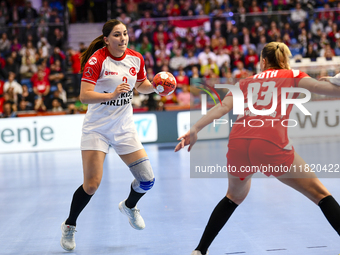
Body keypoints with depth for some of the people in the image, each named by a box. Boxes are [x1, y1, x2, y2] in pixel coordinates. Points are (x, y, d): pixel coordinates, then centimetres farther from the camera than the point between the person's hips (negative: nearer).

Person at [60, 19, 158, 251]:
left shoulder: (136, 58, -1)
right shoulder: (96, 60, -16)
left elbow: (142, 86, 16)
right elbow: (84, 96, -23)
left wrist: (156, 86, -4)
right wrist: (112, 95, -35)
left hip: (124, 127, 5)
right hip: (97, 128, -4)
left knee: (147, 179, -2)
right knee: (92, 184, -9)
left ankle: (129, 206, 32)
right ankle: (69, 225, 17)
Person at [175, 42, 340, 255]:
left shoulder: (247, 82, 25)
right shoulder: (292, 76, 18)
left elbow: (223, 106, 9)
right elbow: (317, 86, -2)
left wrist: (195, 130, 4)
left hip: (238, 143, 4)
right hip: (271, 144, -4)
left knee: (234, 197, 32)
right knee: (320, 194, 10)